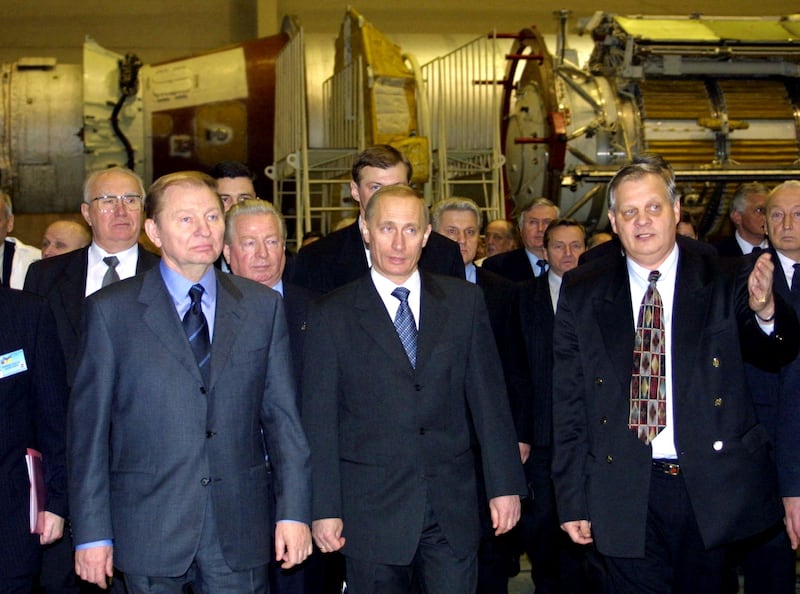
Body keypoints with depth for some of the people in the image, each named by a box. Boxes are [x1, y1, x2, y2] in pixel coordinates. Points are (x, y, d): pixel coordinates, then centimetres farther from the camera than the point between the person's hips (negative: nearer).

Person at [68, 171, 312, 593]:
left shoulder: (263, 306, 7)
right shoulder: (110, 310, 0)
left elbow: (282, 415, 5)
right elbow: (89, 425, -1)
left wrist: (293, 511, -1)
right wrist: (92, 533, -4)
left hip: (240, 535, 2)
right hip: (149, 534, -1)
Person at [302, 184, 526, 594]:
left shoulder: (464, 302, 6)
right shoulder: (332, 316, 0)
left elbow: (488, 396, 5)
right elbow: (319, 421, -1)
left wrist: (505, 485, 2)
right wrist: (324, 509, -4)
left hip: (453, 510, 2)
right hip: (372, 511, -1)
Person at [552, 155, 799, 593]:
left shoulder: (724, 278, -2)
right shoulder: (582, 293, 0)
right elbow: (568, 403, 1)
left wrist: (765, 310, -28)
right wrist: (572, 500, -1)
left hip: (711, 489, 1)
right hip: (625, 495, 0)